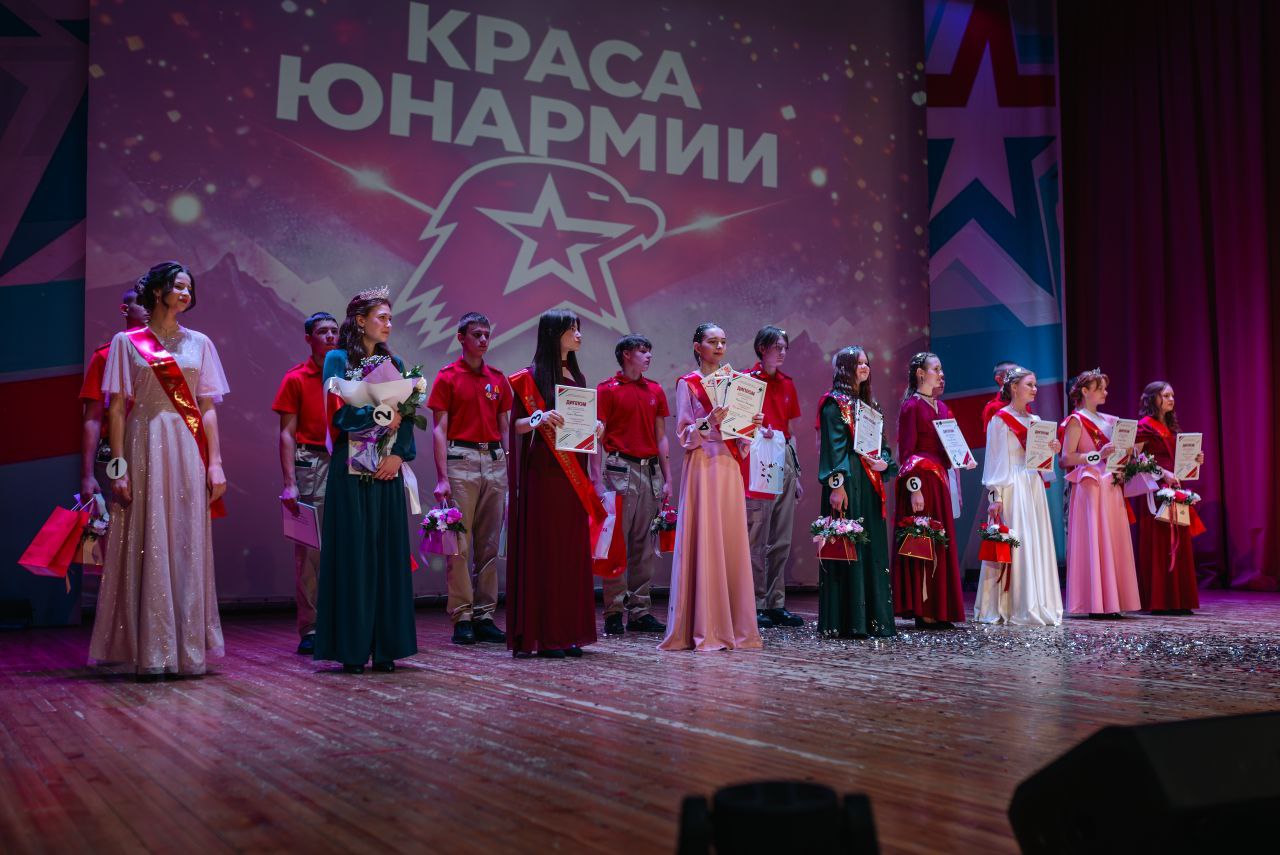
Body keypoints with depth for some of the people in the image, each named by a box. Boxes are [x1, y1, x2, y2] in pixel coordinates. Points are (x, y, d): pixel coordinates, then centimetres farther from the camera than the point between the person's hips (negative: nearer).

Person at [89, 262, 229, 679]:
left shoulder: (199, 343, 13)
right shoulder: (126, 342, 6)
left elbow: (209, 409, 9)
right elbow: (117, 409, 1)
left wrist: (215, 463, 1)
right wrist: (118, 467, -7)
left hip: (189, 449, 2)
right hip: (145, 446, -2)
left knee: (189, 546, 1)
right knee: (147, 546, -2)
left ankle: (188, 649, 6)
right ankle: (150, 653, 2)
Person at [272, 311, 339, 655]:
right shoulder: (295, 378, 3)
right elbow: (287, 433, -1)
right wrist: (289, 482, -10)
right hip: (311, 464, -3)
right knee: (309, 549, -2)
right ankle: (310, 630, 3)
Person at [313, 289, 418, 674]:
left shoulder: (394, 362, 15)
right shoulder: (338, 359, 2)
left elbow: (407, 416, 8)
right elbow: (339, 413, -10)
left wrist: (399, 453, -7)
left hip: (387, 468, 5)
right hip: (351, 469, -4)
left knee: (388, 553, 3)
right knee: (353, 552, -3)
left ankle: (385, 645, 7)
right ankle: (352, 648, 2)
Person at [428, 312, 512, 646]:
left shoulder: (498, 379, 14)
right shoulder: (447, 377, 1)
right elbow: (439, 430, -4)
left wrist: (511, 472, 9)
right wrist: (442, 477, -12)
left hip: (495, 462, 5)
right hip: (461, 460, -5)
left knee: (489, 544, 6)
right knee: (459, 544, -4)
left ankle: (485, 616, 12)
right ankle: (462, 618, 2)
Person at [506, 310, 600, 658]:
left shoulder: (578, 377, 16)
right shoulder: (530, 377, -3)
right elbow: (516, 424, -7)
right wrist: (540, 419, -24)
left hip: (574, 474, 7)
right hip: (543, 472, -7)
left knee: (573, 549, 6)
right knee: (543, 548, -5)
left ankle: (568, 630, 12)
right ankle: (540, 634, -1)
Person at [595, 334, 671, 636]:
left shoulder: (656, 391, 15)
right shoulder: (607, 390, 0)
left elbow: (661, 438, 16)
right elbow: (597, 437, -4)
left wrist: (667, 478, 11)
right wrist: (599, 480, -10)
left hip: (650, 470, 5)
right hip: (620, 468, -5)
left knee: (644, 544, 7)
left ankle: (640, 611, 12)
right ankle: (614, 613, 1)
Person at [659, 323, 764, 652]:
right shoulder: (687, 384, 2)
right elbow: (683, 434, -5)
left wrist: (751, 425, 0)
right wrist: (707, 424, -21)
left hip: (730, 466, 6)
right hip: (702, 465, -5)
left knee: (732, 541, 3)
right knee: (703, 541, -8)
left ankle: (732, 625, 8)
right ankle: (703, 628, -4)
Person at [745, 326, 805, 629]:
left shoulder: (787, 384, 16)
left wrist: (796, 471, 16)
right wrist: (757, 431, -22)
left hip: (784, 463, 7)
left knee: (782, 540, 8)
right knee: (757, 539, -5)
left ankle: (776, 604, 14)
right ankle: (755, 606, 1)